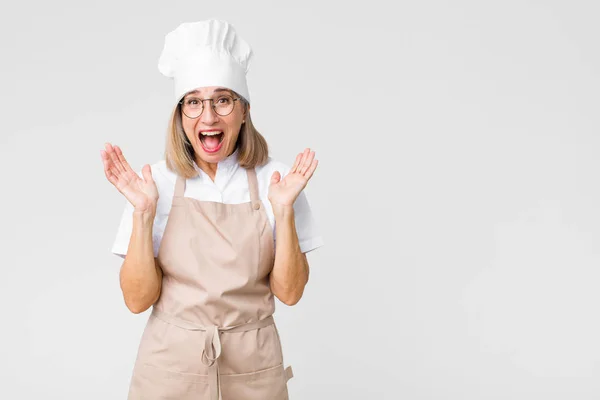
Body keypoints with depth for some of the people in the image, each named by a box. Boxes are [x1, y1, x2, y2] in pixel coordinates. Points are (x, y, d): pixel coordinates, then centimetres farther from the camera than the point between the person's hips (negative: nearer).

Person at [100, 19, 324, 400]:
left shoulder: (274, 180, -5)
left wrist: (284, 210, -18)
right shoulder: (156, 182, -7)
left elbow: (289, 292, -7)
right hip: (171, 366, 0)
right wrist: (142, 214, -18)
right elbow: (138, 299, -8)